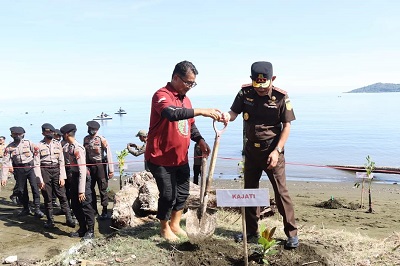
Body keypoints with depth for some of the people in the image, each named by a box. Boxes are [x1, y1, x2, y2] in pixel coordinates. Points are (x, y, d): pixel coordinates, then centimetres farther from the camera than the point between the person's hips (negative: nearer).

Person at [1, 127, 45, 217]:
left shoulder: (29, 143, -3)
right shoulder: (9, 147, 1)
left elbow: (37, 155, -3)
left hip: (30, 167, -2)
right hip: (19, 169, 3)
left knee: (35, 186, -13)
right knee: (20, 190, 8)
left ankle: (37, 209, -7)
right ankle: (26, 209, 26)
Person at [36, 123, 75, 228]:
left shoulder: (57, 144, 5)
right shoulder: (39, 145, -2)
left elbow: (61, 161, 5)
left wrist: (62, 177, -1)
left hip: (56, 170, 2)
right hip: (45, 171, -2)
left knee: (62, 195, 0)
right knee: (47, 197, 6)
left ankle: (69, 218, 6)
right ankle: (50, 220, 16)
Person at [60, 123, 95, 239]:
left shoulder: (78, 148, -21)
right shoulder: (65, 147, 4)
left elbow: (82, 170, -23)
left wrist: (82, 190, -24)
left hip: (81, 177, -8)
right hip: (72, 177, 8)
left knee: (85, 205, 0)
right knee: (75, 206, 15)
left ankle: (90, 231, 13)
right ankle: (82, 229, 28)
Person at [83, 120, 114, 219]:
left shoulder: (102, 139, -14)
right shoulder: (86, 139, 1)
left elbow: (109, 154, -13)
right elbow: (85, 154, 7)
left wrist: (111, 170, -14)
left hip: (100, 165, -5)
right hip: (89, 166, 5)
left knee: (103, 189, 0)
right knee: (90, 188, 12)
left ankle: (104, 211, 9)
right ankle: (93, 209, 27)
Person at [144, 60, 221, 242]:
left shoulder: (185, 99, 11)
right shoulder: (162, 95, -16)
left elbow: (190, 124, 20)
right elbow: (172, 114, -38)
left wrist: (200, 140, 3)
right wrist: (201, 111, -42)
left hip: (180, 158, 8)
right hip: (161, 158, -8)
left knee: (182, 192, 15)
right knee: (168, 195, 1)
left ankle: (175, 225, 35)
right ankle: (165, 228, 24)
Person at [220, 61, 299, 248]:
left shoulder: (281, 97, -13)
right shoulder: (245, 93, -5)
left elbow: (286, 126, -10)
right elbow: (234, 112, -9)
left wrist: (277, 151, -17)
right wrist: (227, 117, -34)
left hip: (272, 151, -4)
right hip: (251, 150, 4)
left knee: (281, 192, -2)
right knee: (249, 190, 13)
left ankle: (291, 233, 11)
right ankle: (250, 229, 28)